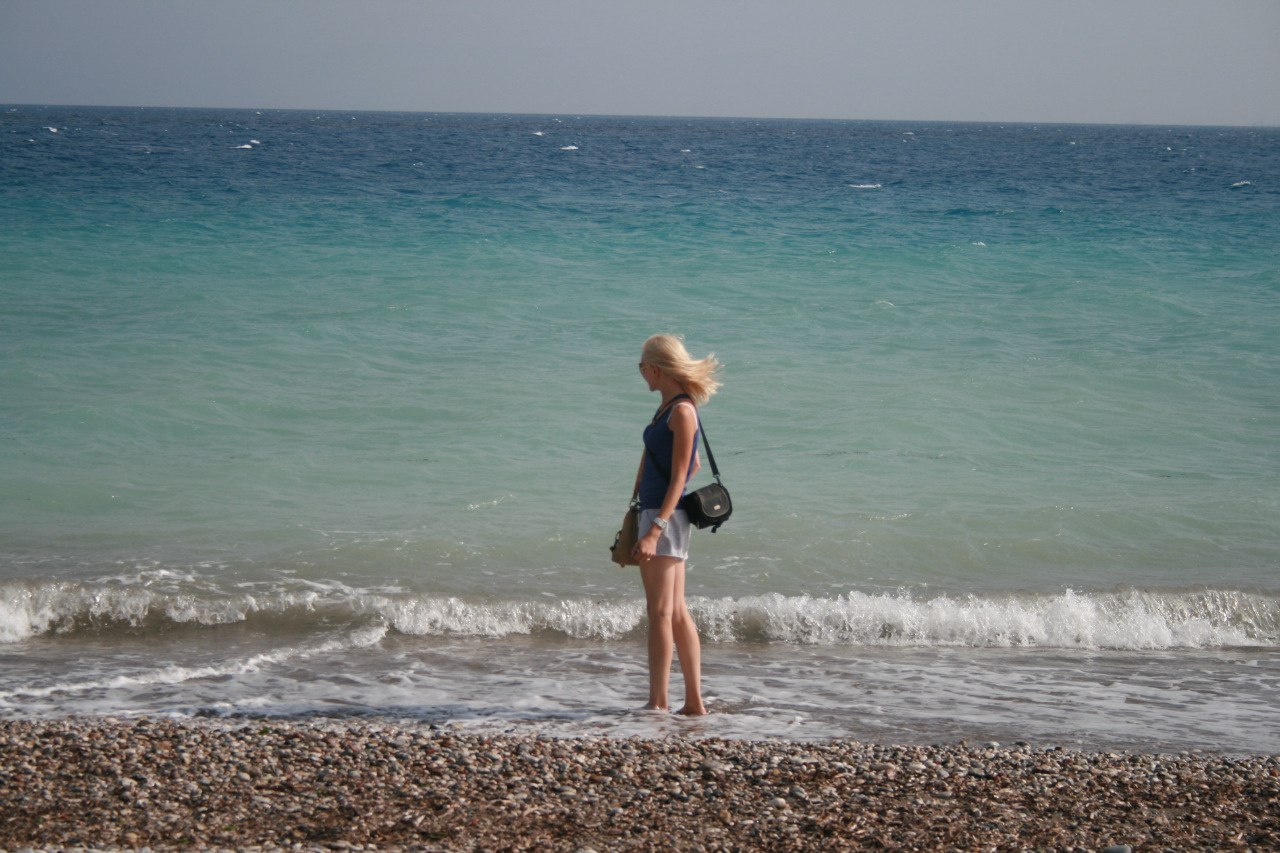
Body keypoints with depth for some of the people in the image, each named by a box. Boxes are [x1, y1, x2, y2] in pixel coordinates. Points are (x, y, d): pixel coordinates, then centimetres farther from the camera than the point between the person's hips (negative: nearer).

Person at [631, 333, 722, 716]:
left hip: (665, 516, -10)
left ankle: (658, 702, -5)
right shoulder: (668, 407, 14)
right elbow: (694, 467, 24)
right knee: (677, 612, 11)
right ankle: (694, 702, 14)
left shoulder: (682, 411, -15)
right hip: (655, 512, 10)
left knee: (661, 611, -8)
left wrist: (654, 530, -23)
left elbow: (679, 478, -18)